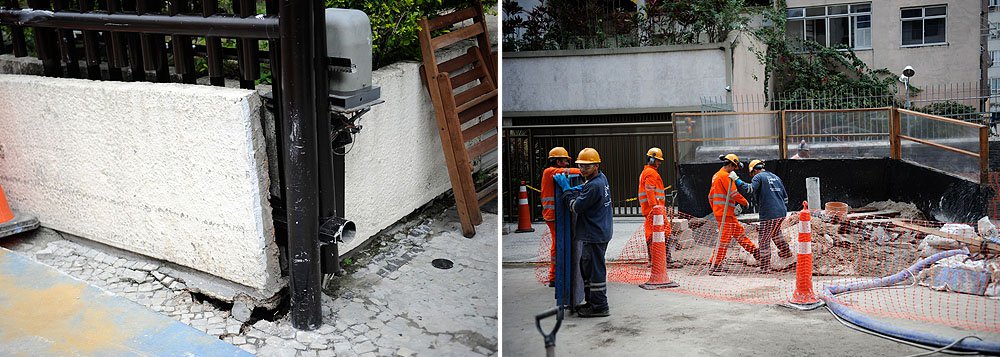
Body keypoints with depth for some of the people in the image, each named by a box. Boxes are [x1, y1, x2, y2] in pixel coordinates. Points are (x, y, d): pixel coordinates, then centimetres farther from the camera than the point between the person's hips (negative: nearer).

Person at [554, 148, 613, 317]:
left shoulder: (594, 186, -21)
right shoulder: (601, 178, 10)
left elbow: (575, 207, -16)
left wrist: (567, 188, -6)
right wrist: (578, 189, 3)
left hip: (595, 235, -11)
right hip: (599, 232, 11)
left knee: (595, 269, -4)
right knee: (586, 266, 19)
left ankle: (600, 307, 2)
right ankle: (591, 302, 28)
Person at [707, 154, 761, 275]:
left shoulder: (716, 175, 18)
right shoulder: (725, 176, -13)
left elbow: (711, 196, 22)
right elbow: (733, 193, -17)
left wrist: (715, 209, 26)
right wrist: (745, 202, -3)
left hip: (728, 213, 10)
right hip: (725, 212, -10)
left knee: (739, 232, 18)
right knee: (724, 238, -10)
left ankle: (755, 252, 28)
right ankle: (715, 266, -11)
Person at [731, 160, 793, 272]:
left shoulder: (758, 177, -3)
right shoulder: (776, 177, 20)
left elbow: (750, 189, -22)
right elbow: (785, 196, 23)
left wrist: (736, 179, -18)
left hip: (769, 214, -8)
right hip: (782, 213, 8)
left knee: (764, 240, 0)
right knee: (775, 233, 32)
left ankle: (765, 266, 1)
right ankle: (785, 252, 46)